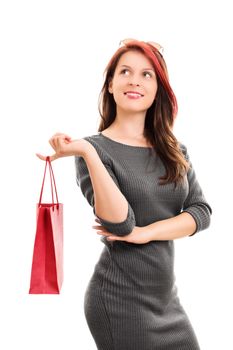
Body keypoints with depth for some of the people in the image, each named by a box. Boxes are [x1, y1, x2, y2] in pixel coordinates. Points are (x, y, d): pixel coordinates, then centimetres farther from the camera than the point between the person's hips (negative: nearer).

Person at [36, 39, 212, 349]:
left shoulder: (173, 150, 7)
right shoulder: (94, 149, -10)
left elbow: (202, 211, -2)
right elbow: (120, 224, -21)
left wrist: (145, 232, -15)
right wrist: (88, 153, -29)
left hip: (167, 299, 6)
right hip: (122, 302, -5)